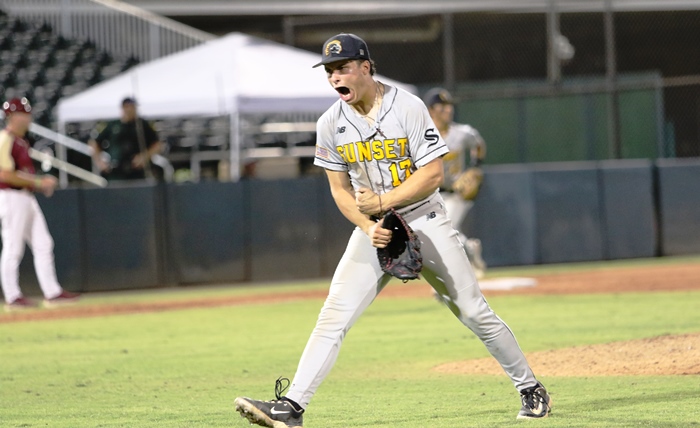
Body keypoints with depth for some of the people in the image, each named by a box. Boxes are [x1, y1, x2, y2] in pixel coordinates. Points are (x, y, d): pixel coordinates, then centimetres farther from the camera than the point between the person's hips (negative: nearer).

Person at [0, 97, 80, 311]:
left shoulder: (21, 141, 16)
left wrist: (42, 182, 6)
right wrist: (37, 182, -17)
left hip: (27, 197, 10)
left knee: (43, 244, 7)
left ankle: (52, 293, 9)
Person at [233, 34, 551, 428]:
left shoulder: (407, 108, -13)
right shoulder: (331, 124, -2)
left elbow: (433, 174, -14)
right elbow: (340, 190, 5)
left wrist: (383, 201, -20)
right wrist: (369, 228, -11)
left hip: (424, 219, -3)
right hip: (372, 228, 3)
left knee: (475, 312, 1)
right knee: (334, 316, -13)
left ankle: (531, 388, 17)